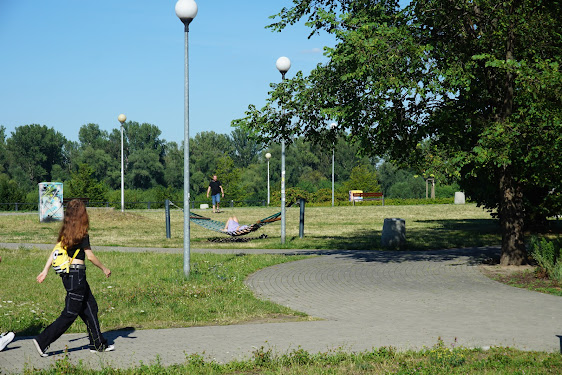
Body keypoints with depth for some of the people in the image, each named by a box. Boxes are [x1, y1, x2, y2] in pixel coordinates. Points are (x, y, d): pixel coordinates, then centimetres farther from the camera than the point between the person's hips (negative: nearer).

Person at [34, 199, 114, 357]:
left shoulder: (65, 232, 6)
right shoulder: (82, 234, -15)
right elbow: (90, 256, -11)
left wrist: (45, 270, 14)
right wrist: (104, 268, 2)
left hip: (67, 272, 8)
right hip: (76, 274, -8)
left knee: (90, 307, 15)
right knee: (70, 314, -2)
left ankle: (98, 344, 20)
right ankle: (42, 341, -4)